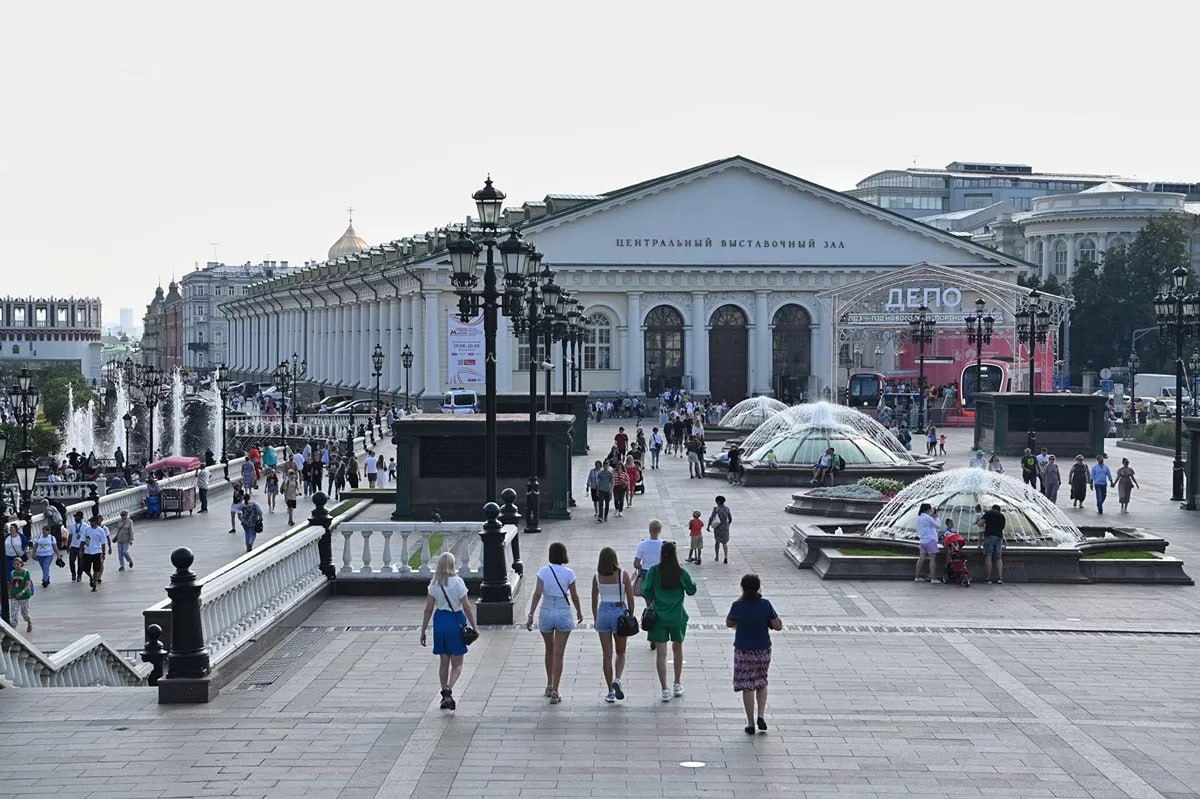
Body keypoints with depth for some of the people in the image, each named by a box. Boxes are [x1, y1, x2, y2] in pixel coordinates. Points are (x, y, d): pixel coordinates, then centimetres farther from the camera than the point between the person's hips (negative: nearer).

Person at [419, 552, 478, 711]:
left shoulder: (434, 584, -1)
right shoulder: (457, 582, -11)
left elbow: (428, 610, 1)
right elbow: (467, 607, -10)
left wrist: (423, 631, 7)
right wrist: (474, 627, -2)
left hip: (440, 621, 4)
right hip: (455, 621, -3)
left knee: (443, 662, 15)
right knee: (457, 664, 5)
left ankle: (445, 697, 21)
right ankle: (448, 688, -20)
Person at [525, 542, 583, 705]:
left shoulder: (543, 571, -5)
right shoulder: (568, 573, -7)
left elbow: (537, 594, -12)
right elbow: (574, 596, -1)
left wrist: (530, 615, -11)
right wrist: (579, 611, 16)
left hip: (546, 612, 2)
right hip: (563, 612, -2)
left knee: (549, 650, 21)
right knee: (558, 654, -1)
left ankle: (549, 686, 33)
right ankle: (555, 692, -5)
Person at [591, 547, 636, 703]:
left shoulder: (597, 577, -2)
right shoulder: (623, 575, -7)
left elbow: (594, 601, 4)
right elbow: (630, 600, -5)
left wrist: (595, 620, 16)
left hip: (603, 613, 1)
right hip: (620, 612, -1)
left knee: (607, 655, 7)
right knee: (620, 653, 15)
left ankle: (611, 692, 8)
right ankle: (617, 680, -10)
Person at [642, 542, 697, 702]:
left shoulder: (654, 571, -8)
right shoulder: (681, 572, -9)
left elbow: (646, 593, -7)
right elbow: (691, 591, 3)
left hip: (658, 616, -1)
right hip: (677, 616, 1)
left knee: (661, 654, 1)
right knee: (677, 648, 21)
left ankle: (665, 690, -3)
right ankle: (678, 685, 30)